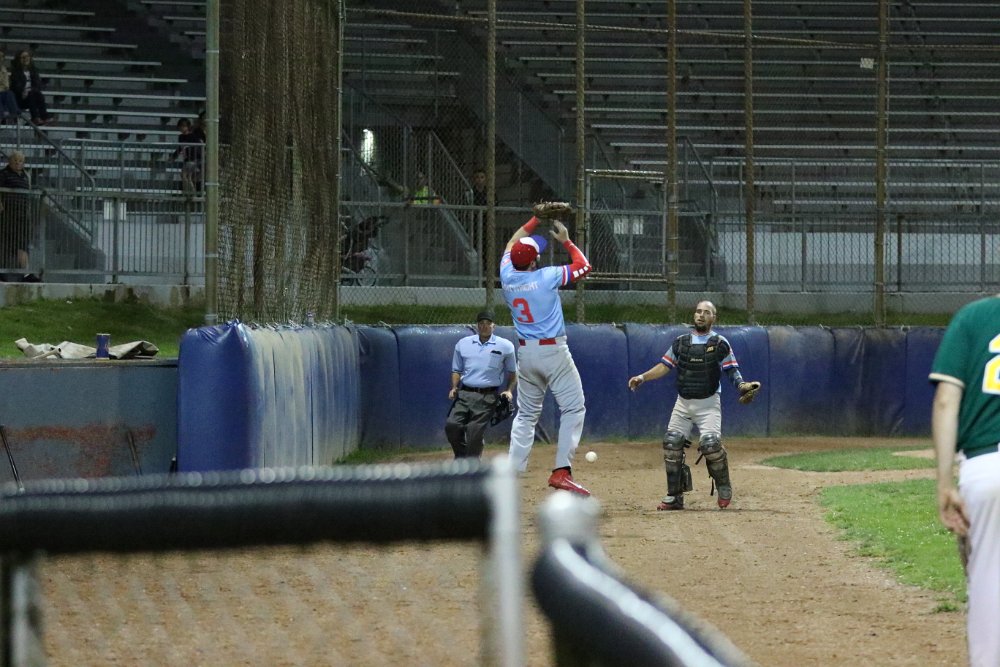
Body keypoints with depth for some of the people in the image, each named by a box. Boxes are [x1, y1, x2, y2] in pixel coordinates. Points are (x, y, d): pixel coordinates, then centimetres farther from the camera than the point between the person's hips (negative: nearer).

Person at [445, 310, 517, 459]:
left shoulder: (505, 346, 6)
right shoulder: (463, 344, 13)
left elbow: (512, 372, 14)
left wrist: (509, 390, -2)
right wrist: (454, 388, 3)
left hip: (488, 396, -3)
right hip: (465, 394, 3)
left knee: (475, 432, -12)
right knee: (451, 425, -16)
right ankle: (461, 459, 5)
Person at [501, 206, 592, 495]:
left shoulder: (507, 276, -2)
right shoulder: (546, 277, -16)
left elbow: (512, 243, 18)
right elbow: (583, 266, -3)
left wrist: (536, 219, 21)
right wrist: (565, 241, 6)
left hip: (525, 352, 6)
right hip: (553, 352, -6)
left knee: (526, 414, 15)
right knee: (573, 408, -1)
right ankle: (562, 471, -12)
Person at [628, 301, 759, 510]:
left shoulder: (720, 343, 0)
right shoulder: (681, 342, 9)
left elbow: (732, 370, -3)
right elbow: (665, 365, 10)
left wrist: (742, 385, -22)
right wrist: (642, 377, -2)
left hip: (708, 404, -4)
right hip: (683, 403, 4)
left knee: (710, 443, -20)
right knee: (671, 444, -5)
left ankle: (724, 488, 2)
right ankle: (674, 496, 3)